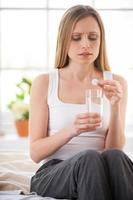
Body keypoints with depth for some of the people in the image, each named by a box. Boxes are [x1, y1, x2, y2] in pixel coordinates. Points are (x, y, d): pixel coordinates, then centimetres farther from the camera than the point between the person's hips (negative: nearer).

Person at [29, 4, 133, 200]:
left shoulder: (116, 83, 7)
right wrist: (71, 130, -19)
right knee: (90, 158, -36)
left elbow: (115, 148, 0)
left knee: (115, 157, -35)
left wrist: (115, 106, -17)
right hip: (53, 174, -1)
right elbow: (35, 152, -1)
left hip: (99, 171, 2)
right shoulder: (44, 83, 3)